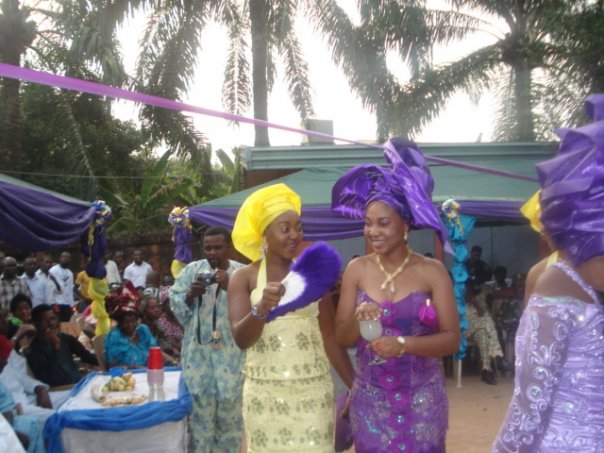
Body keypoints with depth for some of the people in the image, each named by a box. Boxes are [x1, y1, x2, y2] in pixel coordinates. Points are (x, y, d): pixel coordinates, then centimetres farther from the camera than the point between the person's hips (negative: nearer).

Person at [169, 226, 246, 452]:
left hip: (231, 354, -1)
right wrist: (190, 294, -13)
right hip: (197, 352, 1)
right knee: (199, 409, 6)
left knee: (230, 408, 7)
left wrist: (230, 287, -21)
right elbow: (175, 306, 5)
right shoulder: (191, 270, 5)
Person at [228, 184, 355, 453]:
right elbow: (241, 339, -13)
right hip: (265, 393, 0)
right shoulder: (244, 277, -1)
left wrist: (355, 385, 1)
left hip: (314, 390, 1)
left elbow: (329, 336, 5)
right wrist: (262, 309, -32)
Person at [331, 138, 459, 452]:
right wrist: (359, 320, -21)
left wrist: (404, 344, -24)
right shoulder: (356, 270, -2)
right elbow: (341, 337, 0)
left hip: (421, 398, -1)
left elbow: (452, 338, -9)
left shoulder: (432, 271, -8)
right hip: (370, 397, 2)